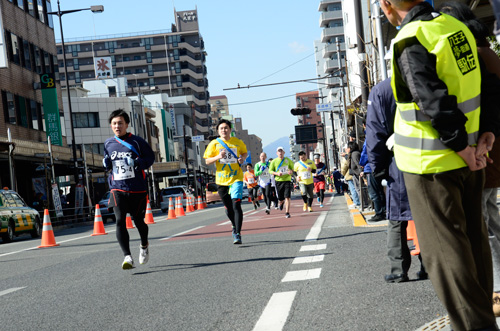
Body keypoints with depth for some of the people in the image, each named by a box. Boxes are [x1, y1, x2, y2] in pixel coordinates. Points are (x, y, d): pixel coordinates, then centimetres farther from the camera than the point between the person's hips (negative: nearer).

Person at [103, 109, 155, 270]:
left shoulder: (137, 141, -2)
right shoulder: (108, 143, 9)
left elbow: (150, 157, 1)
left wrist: (137, 163, -17)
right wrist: (106, 163, 0)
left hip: (137, 189, -2)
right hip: (117, 189, 2)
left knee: (138, 220, 9)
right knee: (120, 221, -15)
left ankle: (144, 246, 40)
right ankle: (127, 257, -19)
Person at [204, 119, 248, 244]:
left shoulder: (238, 142, 2)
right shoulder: (214, 144, 0)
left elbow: (245, 152, 20)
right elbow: (207, 161, 1)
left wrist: (242, 158, -3)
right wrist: (218, 157, -18)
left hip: (236, 178, -1)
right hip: (221, 180, 2)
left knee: (236, 205, -17)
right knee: (228, 208, 12)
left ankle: (237, 234, -17)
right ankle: (235, 226, 40)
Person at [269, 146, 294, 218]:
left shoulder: (288, 160, 3)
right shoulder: (274, 161, 0)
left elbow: (292, 167, 17)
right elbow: (270, 171, 4)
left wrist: (291, 171, -7)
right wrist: (277, 173, -14)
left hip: (287, 180, 0)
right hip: (278, 181, 1)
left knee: (287, 197, -12)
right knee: (280, 198, 8)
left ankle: (287, 212, -8)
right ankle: (281, 203, 46)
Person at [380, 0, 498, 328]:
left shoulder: (410, 41, -18)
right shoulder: (457, 26, 6)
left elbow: (436, 104, -24)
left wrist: (465, 151, -14)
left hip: (431, 163, -8)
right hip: (467, 160, 8)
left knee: (444, 247, -1)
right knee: (474, 237, 16)